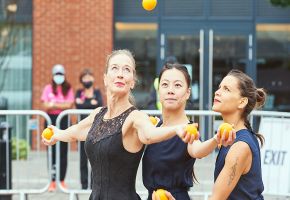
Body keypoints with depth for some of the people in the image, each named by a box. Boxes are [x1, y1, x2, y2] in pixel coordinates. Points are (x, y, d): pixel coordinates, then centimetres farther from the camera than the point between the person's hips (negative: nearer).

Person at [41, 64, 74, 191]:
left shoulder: (68, 89, 6)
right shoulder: (48, 88, 6)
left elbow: (69, 105, -6)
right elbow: (45, 106, -1)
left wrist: (53, 105, -10)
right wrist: (62, 105, -12)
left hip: (64, 120, 0)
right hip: (51, 120, 0)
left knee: (63, 152, 2)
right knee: (51, 151, -1)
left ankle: (62, 180, 10)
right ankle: (52, 181, 2)